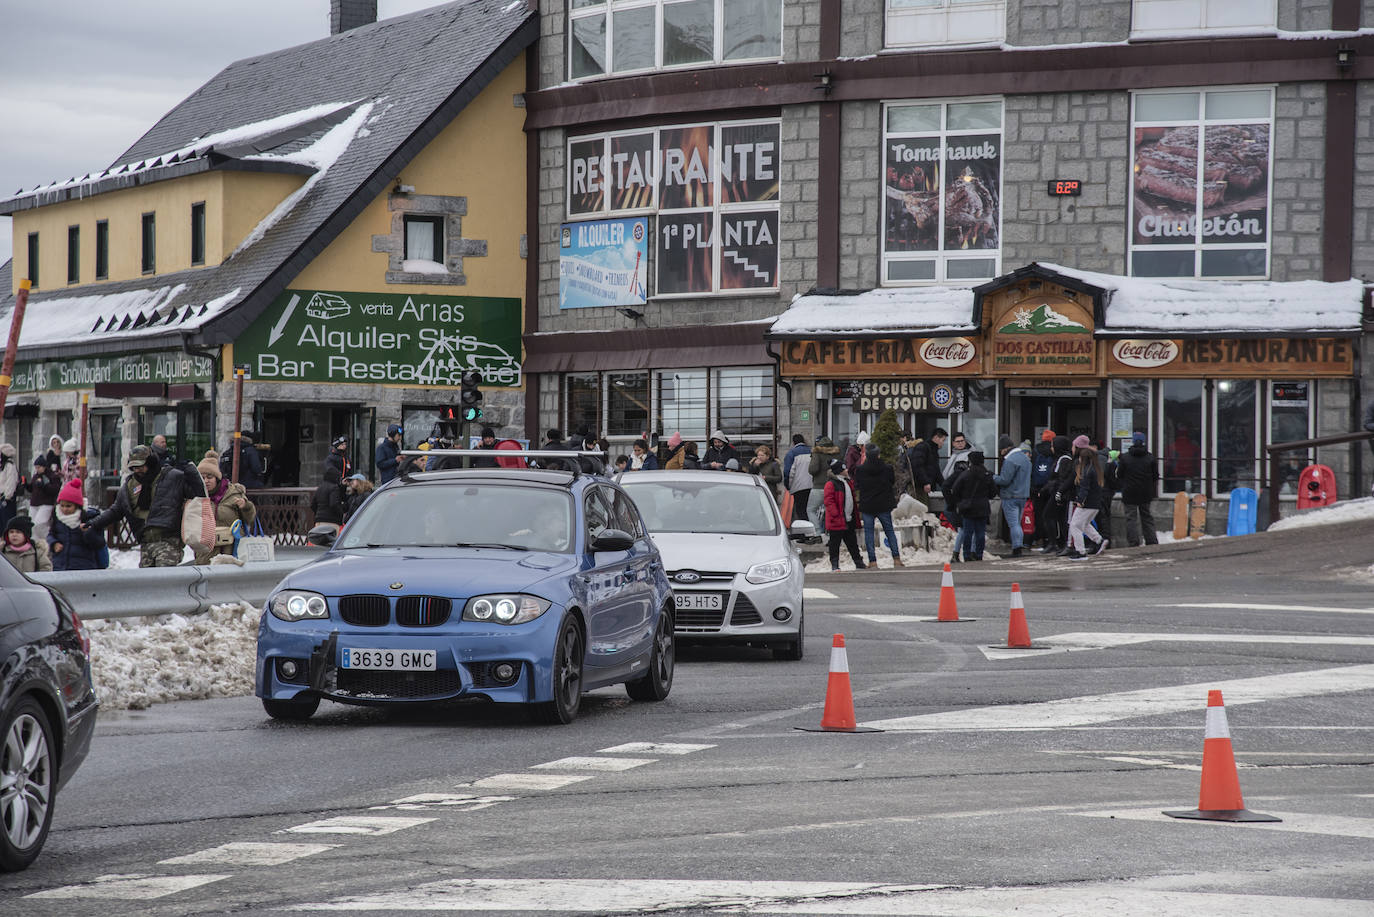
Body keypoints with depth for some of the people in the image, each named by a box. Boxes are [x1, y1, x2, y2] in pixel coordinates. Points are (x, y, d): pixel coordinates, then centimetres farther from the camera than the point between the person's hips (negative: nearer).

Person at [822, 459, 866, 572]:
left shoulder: (848, 482, 14)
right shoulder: (830, 484, -12)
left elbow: (853, 497, 28)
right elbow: (829, 501, -17)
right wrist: (836, 515, -21)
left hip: (849, 520, 8)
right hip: (837, 521, -8)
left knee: (852, 543, 13)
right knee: (835, 543, 0)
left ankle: (859, 563, 20)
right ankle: (834, 565, 6)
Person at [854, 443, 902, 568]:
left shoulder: (860, 470, -10)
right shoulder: (887, 468, -7)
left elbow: (856, 485, 2)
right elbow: (893, 483, 8)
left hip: (867, 506, -1)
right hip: (884, 506, 1)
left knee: (868, 531, 5)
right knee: (889, 530, 13)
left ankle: (872, 561, -1)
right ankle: (896, 558, 8)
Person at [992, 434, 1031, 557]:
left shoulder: (1010, 460, -18)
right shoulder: (1024, 457, 13)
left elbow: (1004, 480, -21)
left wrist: (993, 477, -4)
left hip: (1011, 497, -9)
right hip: (1023, 495, 9)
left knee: (1013, 524, -7)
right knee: (1017, 523, 14)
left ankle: (1016, 549, -10)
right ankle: (1018, 548, 13)